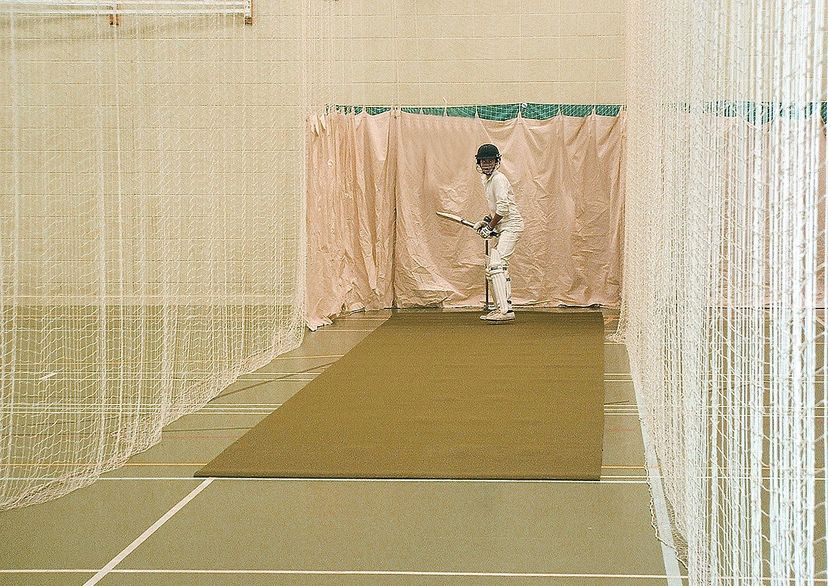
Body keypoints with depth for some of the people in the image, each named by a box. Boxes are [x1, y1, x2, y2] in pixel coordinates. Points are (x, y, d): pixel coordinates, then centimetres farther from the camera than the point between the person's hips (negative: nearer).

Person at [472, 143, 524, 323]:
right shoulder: (485, 179, 16)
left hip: (511, 225, -11)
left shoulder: (498, 179, -14)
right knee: (493, 264, 15)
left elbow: (503, 208, -22)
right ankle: (504, 308, 19)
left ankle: (505, 310, -28)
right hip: (503, 227, 11)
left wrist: (490, 227, -13)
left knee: (496, 264, -21)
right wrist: (486, 221, 12)